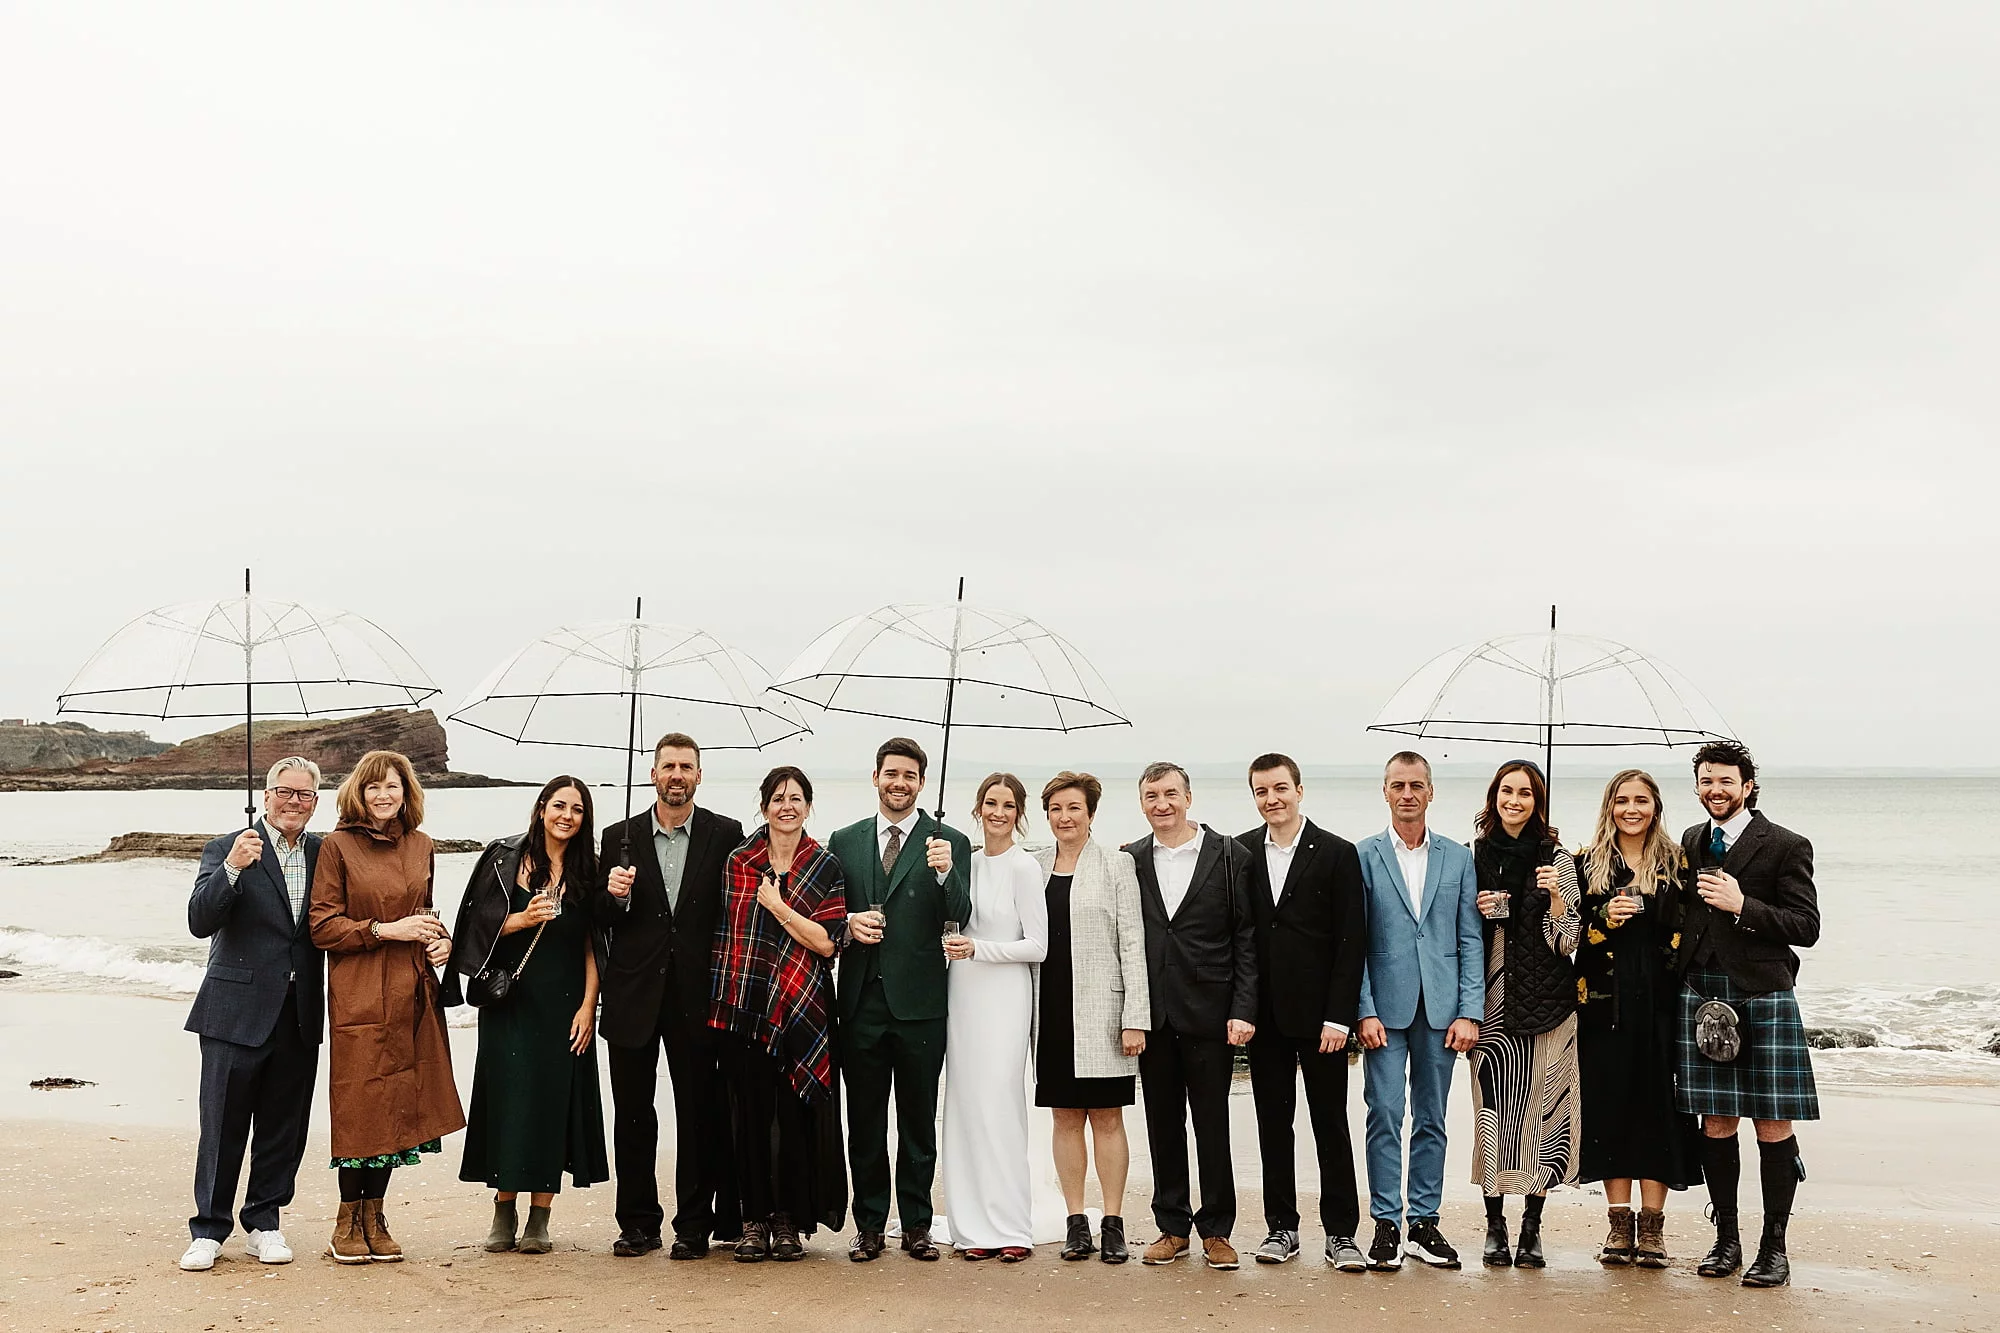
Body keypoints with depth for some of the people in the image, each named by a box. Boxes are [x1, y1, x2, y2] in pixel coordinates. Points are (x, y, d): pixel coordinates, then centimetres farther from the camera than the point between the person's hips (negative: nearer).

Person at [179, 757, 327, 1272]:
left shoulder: (324, 854, 9)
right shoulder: (228, 849, -3)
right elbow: (200, 922, -14)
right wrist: (232, 869, -27)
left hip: (299, 1015, 4)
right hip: (238, 1010, -4)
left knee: (284, 1127, 10)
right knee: (223, 1126, 3)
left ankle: (263, 1224, 23)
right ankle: (208, 1229, 15)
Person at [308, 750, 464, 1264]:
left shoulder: (421, 846, 12)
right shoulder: (338, 846, -3)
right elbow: (321, 926, -6)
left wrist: (440, 939, 3)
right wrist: (385, 930, -14)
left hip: (411, 991, 5)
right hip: (359, 994, -5)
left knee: (398, 1104, 6)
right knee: (360, 1104, -2)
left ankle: (374, 1217, 17)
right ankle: (348, 1222, 11)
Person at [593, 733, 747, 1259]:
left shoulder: (726, 835, 3)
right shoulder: (620, 837, 7)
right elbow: (600, 920, 9)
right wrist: (614, 895, -13)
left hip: (696, 994, -2)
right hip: (633, 994, 2)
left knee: (699, 1112, 3)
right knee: (632, 1113, 7)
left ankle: (695, 1225, 13)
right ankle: (638, 1224, 17)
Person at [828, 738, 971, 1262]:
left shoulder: (949, 842, 0)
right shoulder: (844, 841, 9)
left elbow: (958, 915, -12)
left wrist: (945, 872, -30)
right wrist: (848, 923, -8)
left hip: (919, 1002, -2)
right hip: (861, 999, 2)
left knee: (919, 1119, 7)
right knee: (864, 1118, 9)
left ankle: (917, 1225, 15)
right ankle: (869, 1224, 18)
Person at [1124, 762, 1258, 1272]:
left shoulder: (1230, 857, -1)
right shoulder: (1130, 861, 7)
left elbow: (1246, 938, -2)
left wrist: (1243, 1010, -9)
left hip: (1209, 1014, -3)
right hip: (1152, 1015, 3)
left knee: (1213, 1126, 2)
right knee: (1163, 1125, 9)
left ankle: (1216, 1231, 13)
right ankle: (1172, 1227, 19)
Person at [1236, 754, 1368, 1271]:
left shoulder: (1338, 854, -2)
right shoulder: (1240, 853, 6)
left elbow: (1351, 942, -5)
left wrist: (1338, 1016, -10)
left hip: (1319, 1014, -3)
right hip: (1264, 1013, 3)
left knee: (1330, 1123, 3)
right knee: (1272, 1123, 8)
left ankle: (1341, 1232, 10)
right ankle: (1282, 1227, 18)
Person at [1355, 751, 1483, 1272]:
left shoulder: (1458, 858, 8)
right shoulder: (1363, 856, 2)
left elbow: (1470, 940, 6)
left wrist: (1470, 1012, -3)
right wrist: (1365, 1011, -9)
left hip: (1441, 1009, 2)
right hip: (1385, 1008, -2)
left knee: (1431, 1120, 8)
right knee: (1385, 1116, -2)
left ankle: (1425, 1222, 17)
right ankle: (1386, 1225, 6)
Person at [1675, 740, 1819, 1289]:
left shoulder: (1785, 847, 0)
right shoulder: (1691, 842, 15)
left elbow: (1806, 927, -5)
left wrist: (1743, 906, -16)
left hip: (1764, 996, -4)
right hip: (1701, 993, 4)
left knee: (1772, 1125, -2)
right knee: (1716, 1122, 7)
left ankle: (1774, 1248, 7)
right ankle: (1726, 1239, 17)